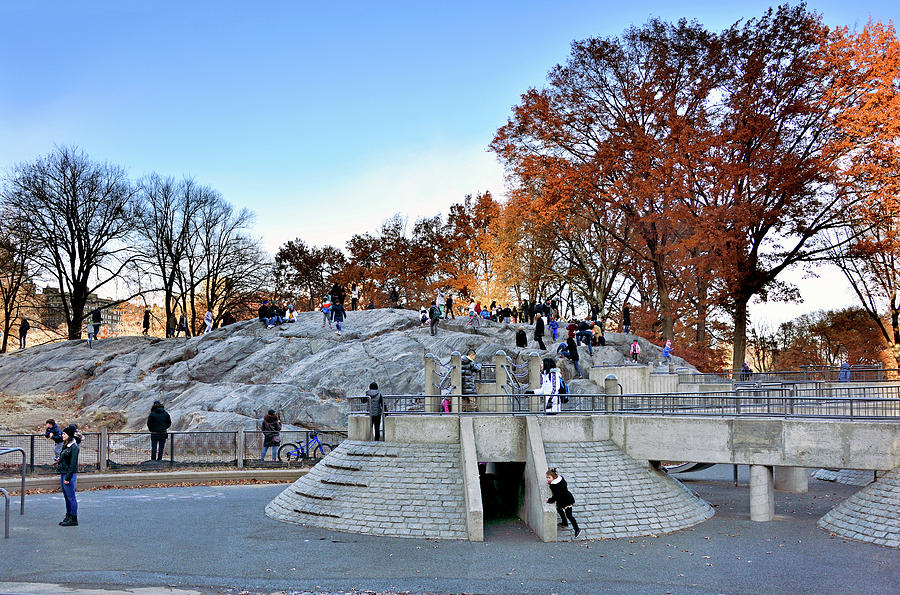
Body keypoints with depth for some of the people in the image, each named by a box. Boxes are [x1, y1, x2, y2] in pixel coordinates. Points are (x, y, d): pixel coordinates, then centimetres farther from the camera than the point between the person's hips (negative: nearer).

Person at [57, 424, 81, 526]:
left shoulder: (74, 447, -16)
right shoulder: (65, 445, 12)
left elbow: (73, 464, -18)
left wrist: (67, 478, -19)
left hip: (69, 474, -9)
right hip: (63, 473, 9)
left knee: (71, 497, -3)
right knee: (66, 497, 14)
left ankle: (73, 519, 3)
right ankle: (68, 517, 22)